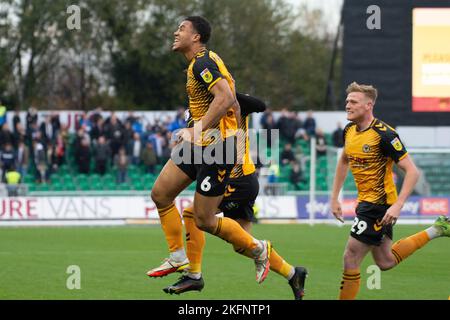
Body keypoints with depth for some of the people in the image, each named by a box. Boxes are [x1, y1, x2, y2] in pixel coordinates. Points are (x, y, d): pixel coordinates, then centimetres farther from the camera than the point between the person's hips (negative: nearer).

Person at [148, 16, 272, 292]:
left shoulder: (203, 63, -16)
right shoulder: (201, 62, 15)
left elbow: (226, 98, -29)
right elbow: (233, 101, 21)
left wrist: (198, 130, -28)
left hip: (216, 146, -10)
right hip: (199, 145, 10)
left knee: (204, 220, -5)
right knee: (160, 194, 7)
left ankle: (258, 249, 13)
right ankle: (178, 258, 13)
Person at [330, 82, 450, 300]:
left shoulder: (384, 134, -21)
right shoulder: (349, 130, 2)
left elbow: (412, 172, -21)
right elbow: (344, 162, 21)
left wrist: (397, 205, -29)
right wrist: (334, 198, 17)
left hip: (379, 204, -9)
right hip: (365, 202, 9)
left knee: (350, 259, -7)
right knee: (385, 262, 19)